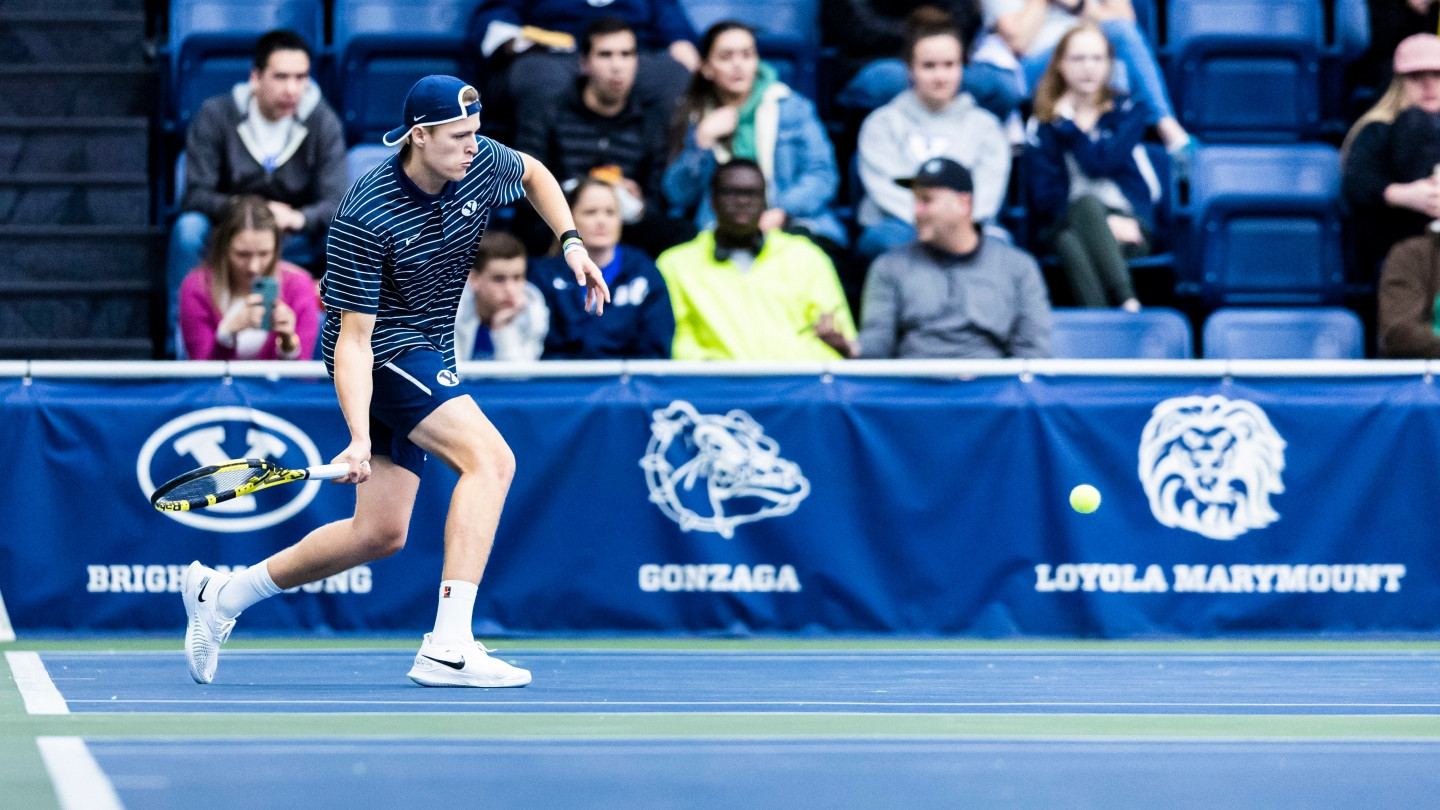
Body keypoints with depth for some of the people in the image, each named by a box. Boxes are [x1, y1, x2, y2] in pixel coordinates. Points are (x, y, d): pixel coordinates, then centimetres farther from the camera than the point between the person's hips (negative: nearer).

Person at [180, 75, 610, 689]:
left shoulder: (480, 162, -7)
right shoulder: (364, 218, -26)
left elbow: (534, 174, 19)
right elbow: (353, 339, -25)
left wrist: (571, 244, 4)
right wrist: (359, 438, -34)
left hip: (426, 351, 8)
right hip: (380, 348, -8)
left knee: (380, 533, 10)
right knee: (490, 457, -27)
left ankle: (223, 594, 24)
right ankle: (448, 648, -32)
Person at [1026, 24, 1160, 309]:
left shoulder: (1128, 109, 13)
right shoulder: (1043, 124, 12)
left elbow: (1100, 162, -7)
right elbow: (1045, 199, 1)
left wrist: (1066, 122, 3)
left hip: (1126, 224, 0)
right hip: (1066, 225, 0)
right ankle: (1127, 306, -56)